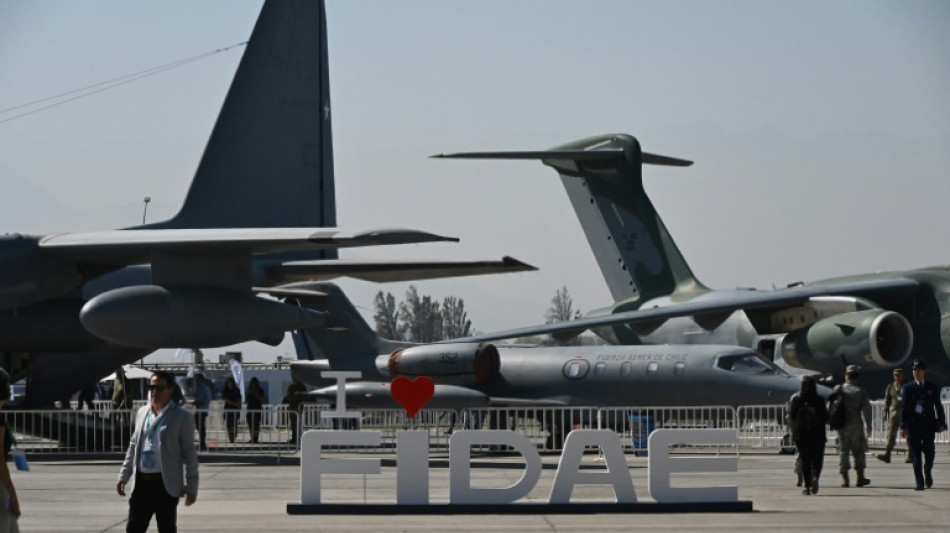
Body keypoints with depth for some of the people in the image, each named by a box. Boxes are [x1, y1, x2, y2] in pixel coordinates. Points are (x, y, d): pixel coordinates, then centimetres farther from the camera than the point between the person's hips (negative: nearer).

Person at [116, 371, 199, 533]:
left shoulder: (181, 417, -4)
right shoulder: (142, 413, 13)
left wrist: (191, 486, -8)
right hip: (141, 482, 5)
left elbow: (189, 453, -4)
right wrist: (123, 476, 14)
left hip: (166, 484, -5)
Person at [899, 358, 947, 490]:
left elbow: (938, 407, 10)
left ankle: (928, 472, 22)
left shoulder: (932, 388, 9)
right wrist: (903, 426, -5)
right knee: (915, 454, -1)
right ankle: (919, 482, 3)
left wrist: (941, 424, 1)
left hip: (929, 424, 0)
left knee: (929, 452, -6)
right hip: (913, 424, 0)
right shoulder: (908, 388, 7)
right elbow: (904, 408, 3)